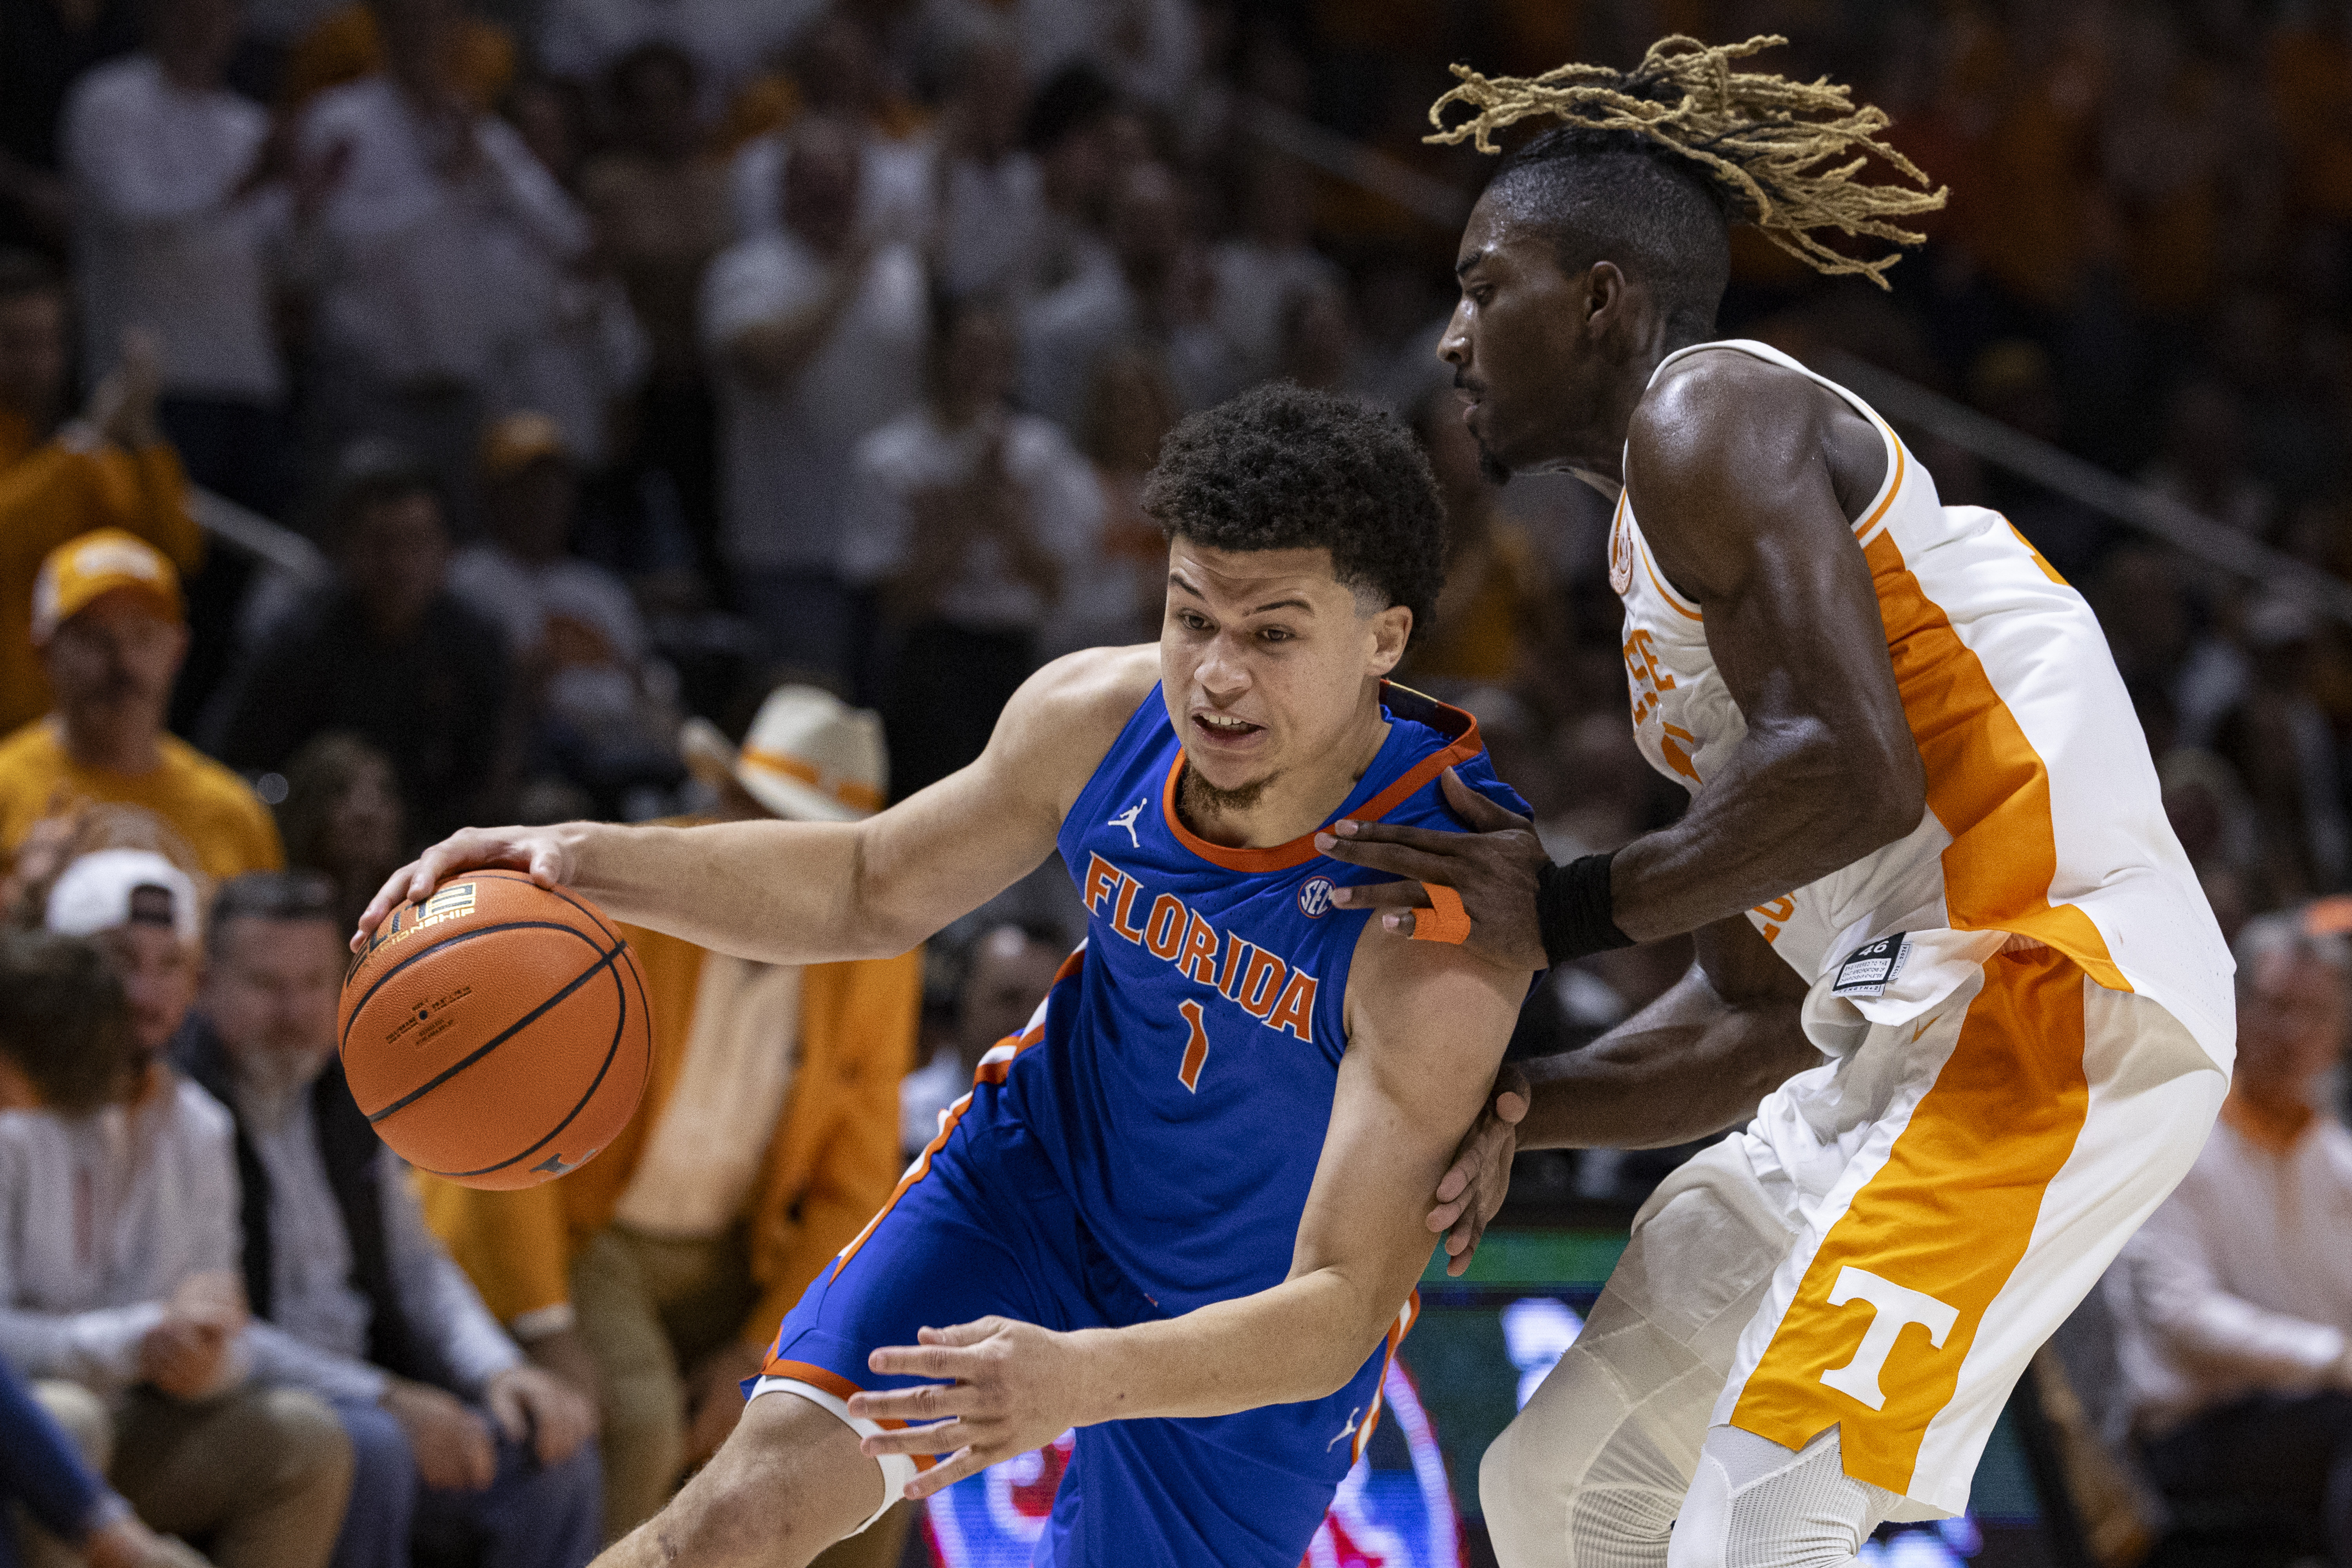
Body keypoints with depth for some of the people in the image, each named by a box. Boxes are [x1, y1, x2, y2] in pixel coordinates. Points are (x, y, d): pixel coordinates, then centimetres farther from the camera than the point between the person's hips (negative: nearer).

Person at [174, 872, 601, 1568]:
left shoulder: (344, 1098, 13)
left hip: (356, 1395, 8)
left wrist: (501, 1372, 0)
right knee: (371, 1450, -34)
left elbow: (417, 1267, 20)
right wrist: (385, 1398, -22)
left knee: (552, 1448, -7)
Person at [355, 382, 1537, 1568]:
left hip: (1255, 1338, -3)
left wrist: (1084, 1377, -54)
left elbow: (1342, 1311, -36)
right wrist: (587, 862, -15)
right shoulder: (1097, 717, -20)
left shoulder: (1445, 932, -35)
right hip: (1040, 1171, 3)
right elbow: (872, 889, 0)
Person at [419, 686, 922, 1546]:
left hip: (727, 1260, 5)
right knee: (637, 1420, -30)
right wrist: (547, 1332, -24)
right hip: (562, 1234, -5)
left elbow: (852, 1188, -1)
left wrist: (757, 1356, -10)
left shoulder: (877, 956, -7)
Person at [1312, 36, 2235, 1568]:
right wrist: (1507, 1122, 14)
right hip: (1908, 1028, 11)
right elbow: (1759, 1016, 24)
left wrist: (1572, 907, -10)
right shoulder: (1667, 547, 25)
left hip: (2042, 989, -11)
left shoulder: (1705, 413, -5)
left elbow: (1854, 770, -20)